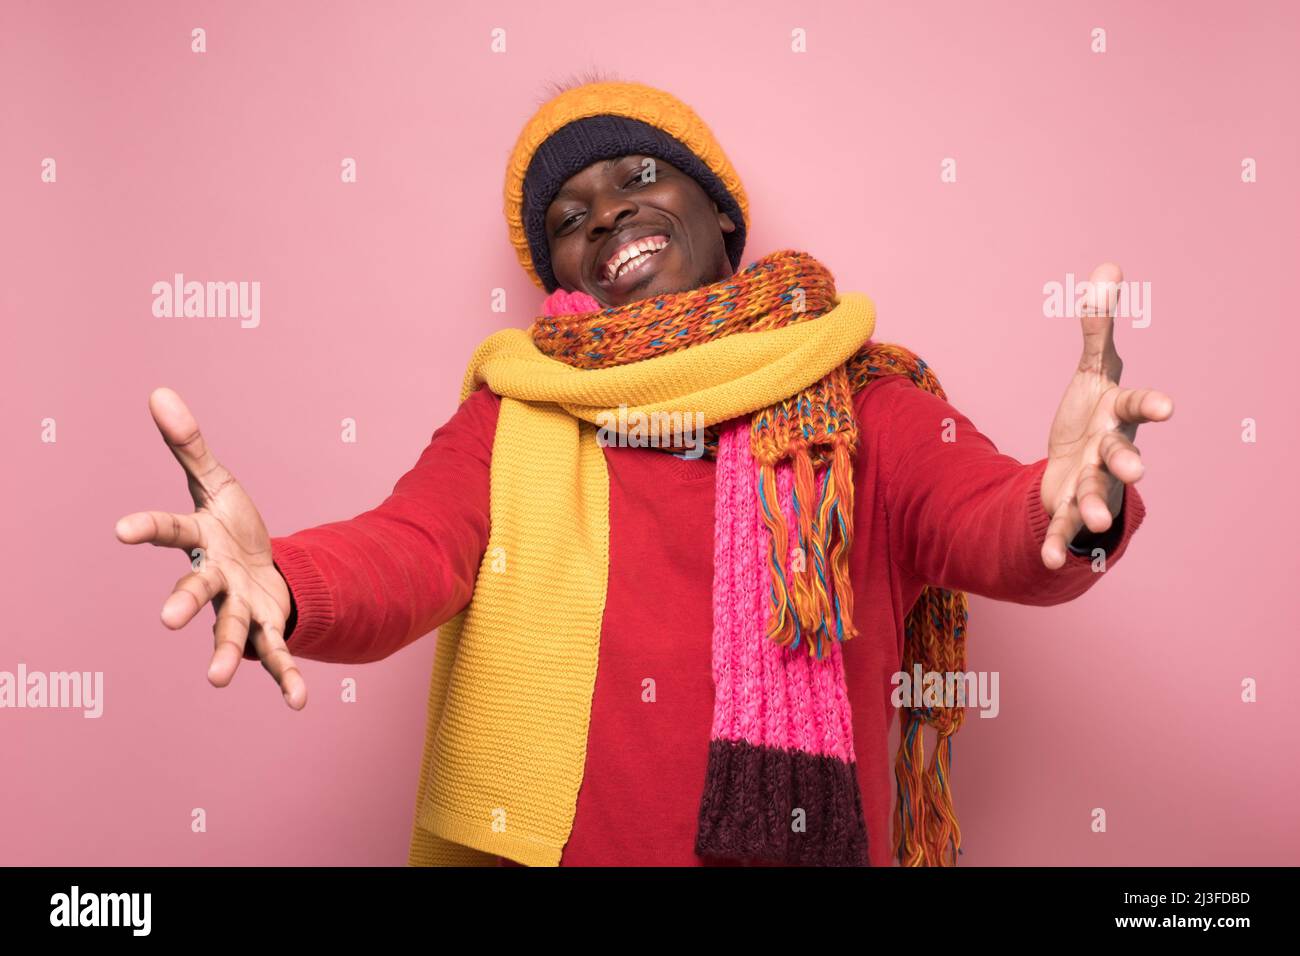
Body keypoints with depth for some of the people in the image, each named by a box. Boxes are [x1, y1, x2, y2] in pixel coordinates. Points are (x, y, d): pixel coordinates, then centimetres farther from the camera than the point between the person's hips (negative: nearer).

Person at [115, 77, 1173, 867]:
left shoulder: (865, 406, -3)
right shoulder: (512, 420, 0)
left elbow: (992, 519, -16)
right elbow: (406, 553, -14)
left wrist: (1068, 509, -39)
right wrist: (283, 584, -35)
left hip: (800, 840, 0)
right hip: (536, 840, 1)